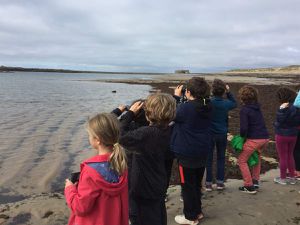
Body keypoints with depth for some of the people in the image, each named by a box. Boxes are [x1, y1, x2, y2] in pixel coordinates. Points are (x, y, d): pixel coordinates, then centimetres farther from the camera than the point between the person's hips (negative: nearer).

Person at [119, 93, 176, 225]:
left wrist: (130, 113, -19)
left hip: (143, 189, -7)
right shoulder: (167, 132, -7)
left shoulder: (145, 134, -30)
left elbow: (120, 136, -28)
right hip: (159, 186, 8)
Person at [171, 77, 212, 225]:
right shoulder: (207, 107, 0)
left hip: (187, 153, -7)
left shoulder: (186, 107, -23)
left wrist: (176, 96, 2)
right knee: (197, 183, 22)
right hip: (202, 152, 7)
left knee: (188, 185, 8)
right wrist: (181, 98, 5)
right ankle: (197, 211, 36)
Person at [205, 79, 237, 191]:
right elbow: (234, 103, 13)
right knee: (221, 158, 15)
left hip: (209, 134, -2)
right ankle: (220, 182, 20)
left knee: (208, 159, 8)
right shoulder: (226, 103, -9)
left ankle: (208, 183, 12)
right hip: (222, 134, 2)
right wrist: (229, 92, 7)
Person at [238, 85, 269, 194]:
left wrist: (242, 136, 2)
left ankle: (249, 186, 9)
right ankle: (255, 181, 30)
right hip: (265, 137, 8)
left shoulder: (244, 110, -10)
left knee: (242, 160, 9)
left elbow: (243, 128, -18)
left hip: (254, 139, -7)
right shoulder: (257, 107, 11)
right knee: (257, 157, 30)